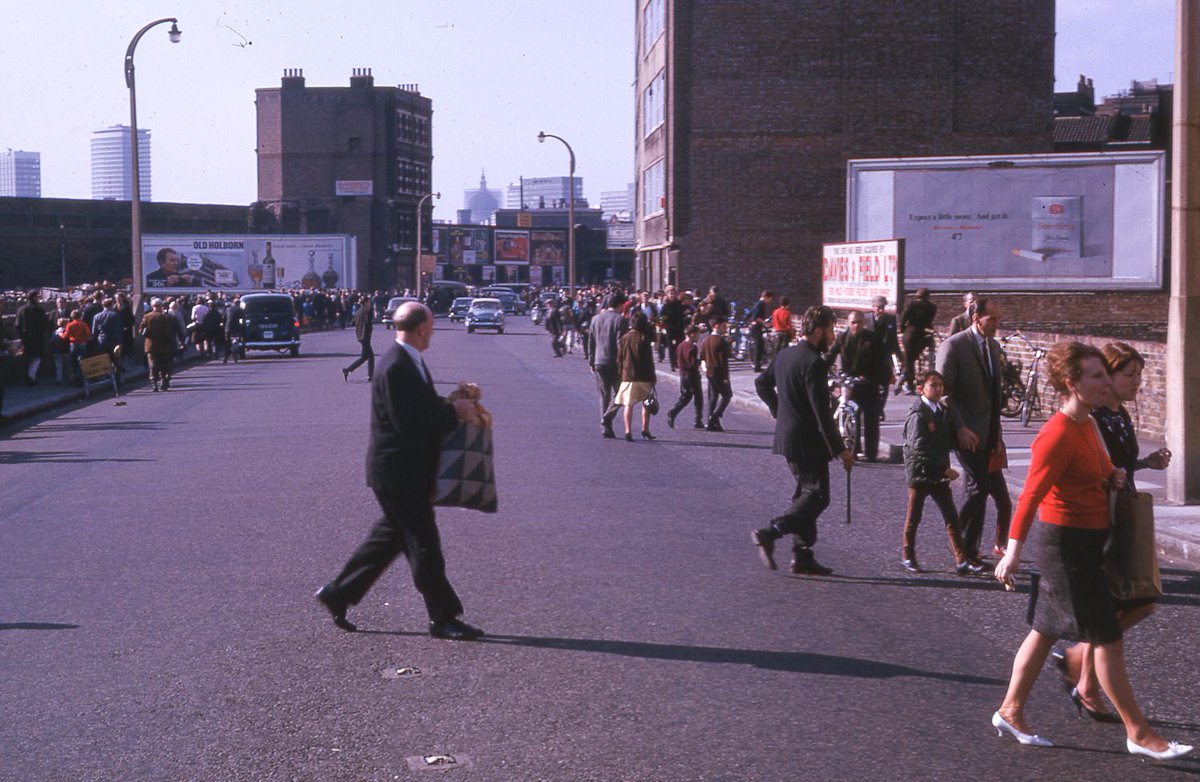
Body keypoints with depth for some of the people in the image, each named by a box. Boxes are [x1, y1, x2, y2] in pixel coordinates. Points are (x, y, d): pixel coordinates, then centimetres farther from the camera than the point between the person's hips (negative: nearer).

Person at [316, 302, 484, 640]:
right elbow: (406, 422, -25)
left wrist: (454, 404, 2)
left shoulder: (409, 362, 11)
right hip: (398, 471, -11)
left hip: (407, 469, 11)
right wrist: (453, 412, -19)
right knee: (423, 543, -2)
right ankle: (442, 618, 7)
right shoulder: (396, 367, -21)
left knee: (391, 535, 18)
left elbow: (423, 406, 18)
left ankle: (337, 593, 27)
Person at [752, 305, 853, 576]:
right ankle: (769, 533, -13)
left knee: (806, 494, 15)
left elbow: (761, 383, 22)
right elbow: (822, 412, -22)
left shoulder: (783, 355, 7)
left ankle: (802, 556, 15)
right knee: (817, 497, -4)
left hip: (787, 437, 10)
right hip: (807, 442, -9)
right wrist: (840, 449, -17)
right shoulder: (814, 363, -20)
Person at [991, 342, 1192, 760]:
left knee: (1046, 630, 15)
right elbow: (1031, 494, -24)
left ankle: (1010, 711, 25)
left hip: (1088, 540, 10)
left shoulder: (1087, 425, 8)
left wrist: (1112, 477, 2)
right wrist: (1014, 551, -27)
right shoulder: (1058, 435, -21)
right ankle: (1139, 733, 6)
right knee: (1108, 639, -3)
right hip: (1067, 542, -10)